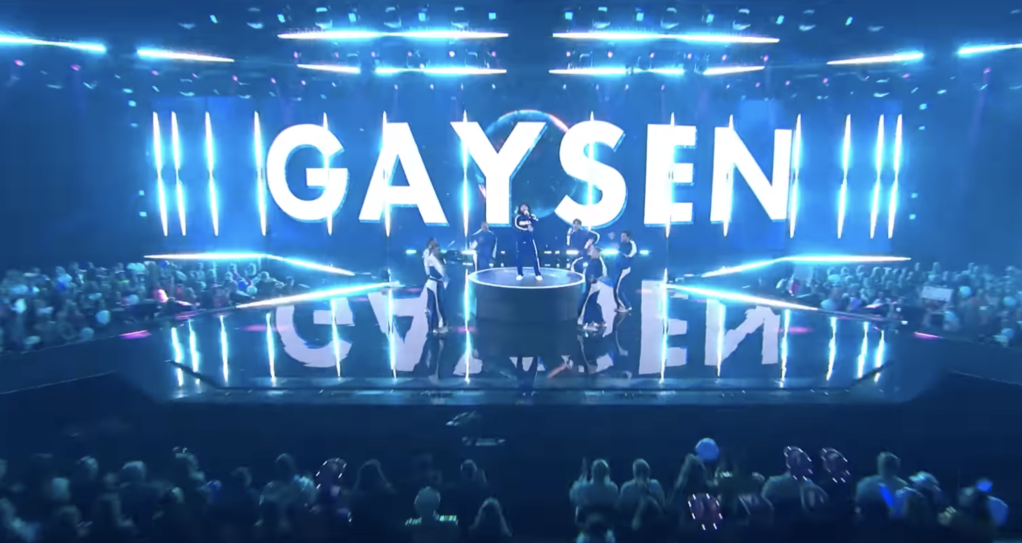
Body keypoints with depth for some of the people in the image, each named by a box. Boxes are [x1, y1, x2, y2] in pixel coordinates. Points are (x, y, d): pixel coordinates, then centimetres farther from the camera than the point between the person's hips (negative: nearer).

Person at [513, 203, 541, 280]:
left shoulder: (531, 216, 9)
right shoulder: (518, 217, 5)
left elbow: (536, 222, -10)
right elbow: (516, 226, -11)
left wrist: (529, 216, -15)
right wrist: (526, 229, -19)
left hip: (529, 239, 0)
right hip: (520, 239, 0)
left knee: (534, 256, -6)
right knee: (519, 257, 0)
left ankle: (538, 274, -1)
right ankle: (520, 274, 14)